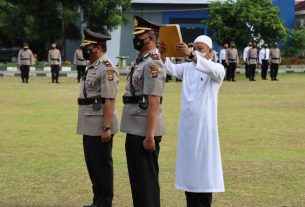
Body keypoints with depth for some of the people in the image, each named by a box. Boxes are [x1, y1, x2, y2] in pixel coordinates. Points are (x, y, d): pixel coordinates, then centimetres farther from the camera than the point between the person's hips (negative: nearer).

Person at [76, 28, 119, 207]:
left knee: (102, 164, -2)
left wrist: (107, 128, -23)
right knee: (92, 164, 15)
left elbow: (109, 101, -20)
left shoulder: (107, 69, -15)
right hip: (89, 126, 10)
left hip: (100, 127, -10)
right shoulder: (92, 67, 16)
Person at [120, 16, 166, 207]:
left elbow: (154, 102, -21)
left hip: (145, 133, -10)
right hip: (134, 130, 10)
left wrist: (150, 136, -24)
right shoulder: (141, 61, 15)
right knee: (136, 177, 16)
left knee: (147, 179, -2)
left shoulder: (153, 63, -16)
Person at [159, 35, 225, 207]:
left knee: (204, 166, -3)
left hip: (204, 124, -5)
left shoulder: (217, 69, -4)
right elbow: (171, 69, -3)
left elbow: (213, 70, -27)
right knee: (189, 165, 7)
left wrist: (191, 55, -41)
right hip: (187, 123, 5)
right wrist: (163, 55, -24)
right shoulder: (188, 67, 12)